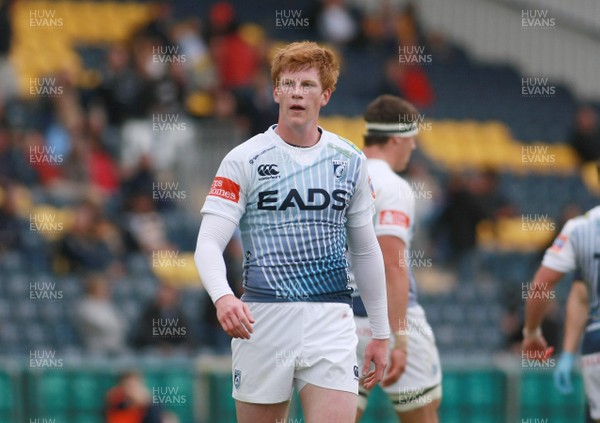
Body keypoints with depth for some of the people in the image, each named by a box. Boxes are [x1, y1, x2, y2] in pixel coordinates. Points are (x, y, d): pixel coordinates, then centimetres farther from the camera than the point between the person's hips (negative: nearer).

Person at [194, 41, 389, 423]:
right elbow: (209, 244, -6)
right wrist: (222, 296, -27)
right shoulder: (244, 160, 0)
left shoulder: (351, 161, 9)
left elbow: (366, 251, 17)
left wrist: (381, 333, 16)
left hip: (331, 318, 1)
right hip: (262, 318, -1)